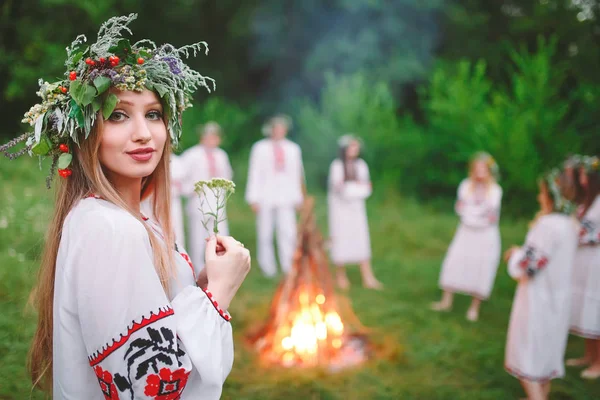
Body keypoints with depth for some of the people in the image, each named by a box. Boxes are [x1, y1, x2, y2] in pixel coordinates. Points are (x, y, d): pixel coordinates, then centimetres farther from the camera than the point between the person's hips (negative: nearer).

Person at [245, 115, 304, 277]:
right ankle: (268, 268, 12)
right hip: (265, 198, -1)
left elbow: (296, 175, 14)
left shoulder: (293, 149, 11)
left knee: (288, 233, -8)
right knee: (265, 235, 2)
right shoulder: (260, 148, 5)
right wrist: (253, 198, -1)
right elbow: (254, 174, 3)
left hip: (286, 199, 1)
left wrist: (297, 198, 13)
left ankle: (289, 268, -3)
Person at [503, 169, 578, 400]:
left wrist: (516, 253, -4)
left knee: (527, 353, 3)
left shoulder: (548, 225, -24)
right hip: (558, 299, 9)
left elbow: (528, 266, -23)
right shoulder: (570, 224, 3)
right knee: (546, 351, 21)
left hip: (538, 300, -8)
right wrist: (523, 254, 7)